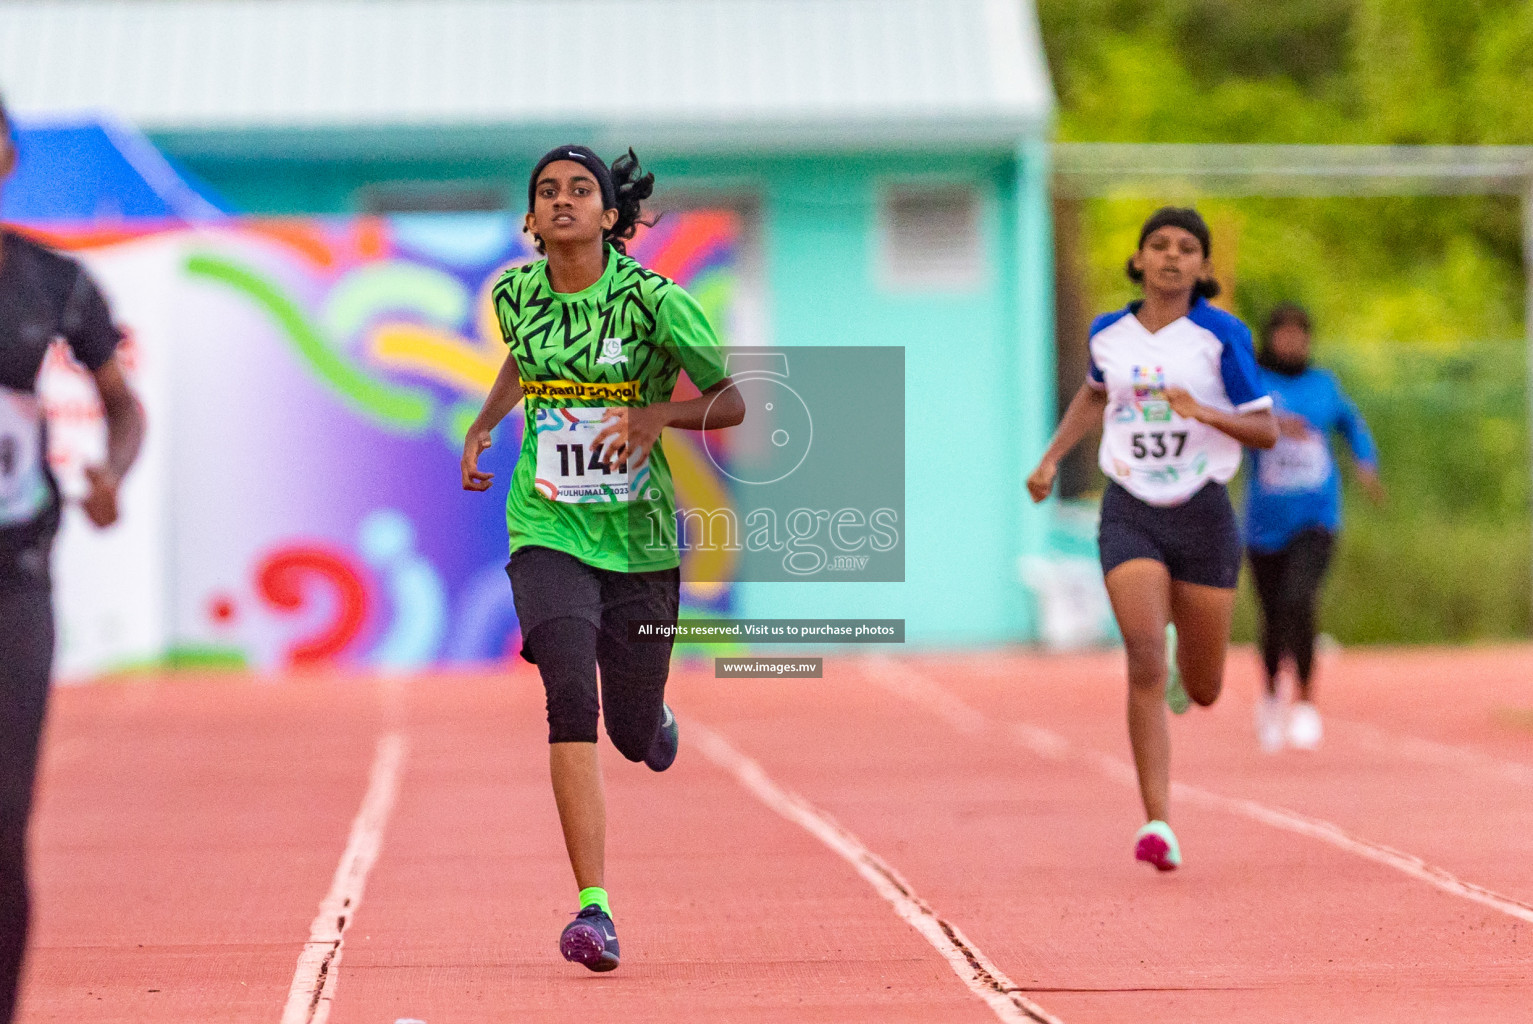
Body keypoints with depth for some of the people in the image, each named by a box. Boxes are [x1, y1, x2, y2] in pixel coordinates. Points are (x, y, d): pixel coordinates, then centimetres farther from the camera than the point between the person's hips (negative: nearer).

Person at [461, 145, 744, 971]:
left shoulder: (654, 300, -11)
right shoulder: (514, 294, 0)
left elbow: (731, 402, -3)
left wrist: (659, 414, -20)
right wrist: (482, 426, 13)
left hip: (640, 539, -1)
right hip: (548, 533, 1)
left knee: (634, 735, 10)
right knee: (571, 704, -21)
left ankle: (657, 718, 52)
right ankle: (593, 909, -21)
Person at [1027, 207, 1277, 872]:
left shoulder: (1222, 336, -5)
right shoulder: (1109, 333, 5)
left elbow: (1267, 431, -6)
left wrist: (1203, 413, -23)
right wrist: (1051, 459, 18)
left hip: (1203, 515, 0)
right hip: (1130, 517, 0)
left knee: (1201, 691, 11)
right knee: (1146, 665, -19)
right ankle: (1159, 825, -21)